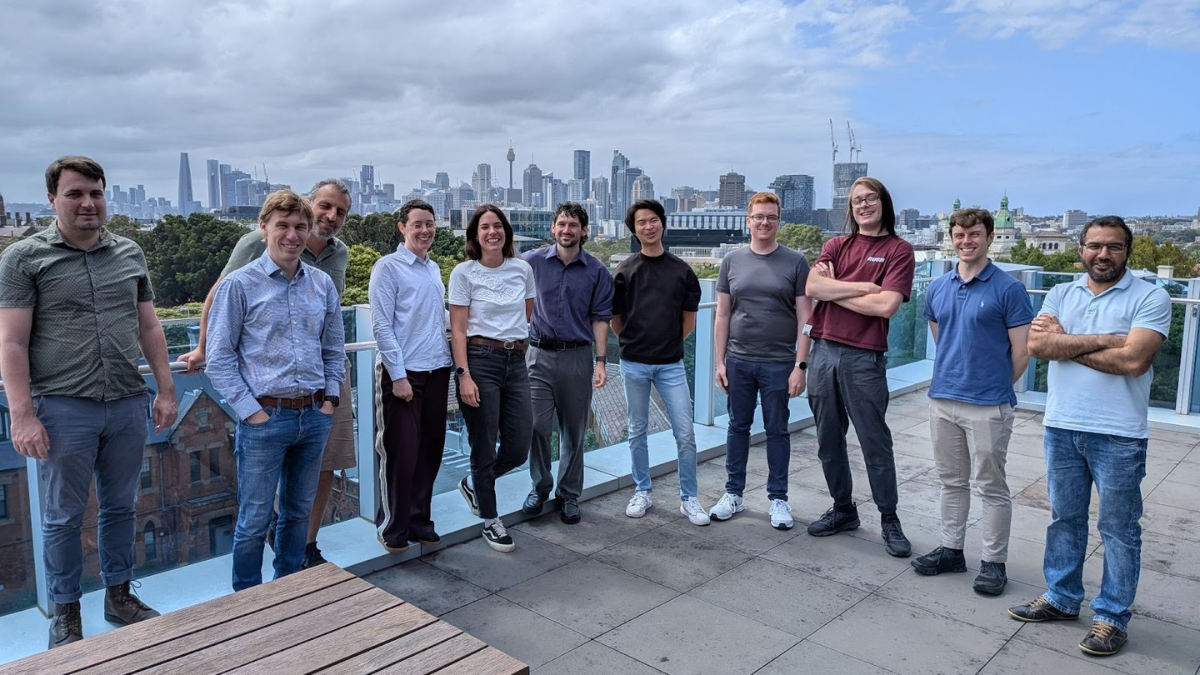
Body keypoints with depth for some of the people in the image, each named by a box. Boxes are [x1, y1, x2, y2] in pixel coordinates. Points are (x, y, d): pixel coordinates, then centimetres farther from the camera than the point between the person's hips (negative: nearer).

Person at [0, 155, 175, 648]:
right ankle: (65, 612, 25)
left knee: (121, 507, 15)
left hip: (128, 405, 4)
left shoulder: (129, 254, 9)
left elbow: (149, 328, 13)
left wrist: (165, 390, 8)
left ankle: (119, 595, 31)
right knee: (64, 516, 9)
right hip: (64, 408, -3)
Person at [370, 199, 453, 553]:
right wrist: (399, 375, -15)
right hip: (403, 373, -6)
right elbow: (382, 326, -11)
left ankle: (419, 521, 26)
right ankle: (392, 528, 17)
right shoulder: (388, 267, -6)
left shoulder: (434, 268, 14)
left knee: (430, 451, 12)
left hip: (437, 371, 7)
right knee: (400, 453, 1)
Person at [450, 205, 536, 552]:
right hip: (480, 360, -4)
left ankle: (474, 484, 34)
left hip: (516, 361, 5)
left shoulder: (523, 269, 7)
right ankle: (490, 521, 23)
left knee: (519, 446, 5)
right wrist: (464, 375, -15)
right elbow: (458, 330, -8)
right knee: (484, 446, 4)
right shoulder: (464, 272, -4)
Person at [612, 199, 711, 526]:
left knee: (685, 433, -1)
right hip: (634, 363, 0)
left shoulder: (681, 270, 2)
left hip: (671, 364, 0)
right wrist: (636, 342, 8)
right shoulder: (624, 272, -1)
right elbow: (615, 320, 6)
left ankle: (689, 498, 13)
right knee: (638, 432, 11)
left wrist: (669, 342, 11)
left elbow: (689, 319, 9)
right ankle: (642, 492, 25)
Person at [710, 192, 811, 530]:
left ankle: (778, 498, 21)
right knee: (738, 426, 11)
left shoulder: (795, 262, -1)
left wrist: (800, 365, -8)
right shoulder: (732, 261, 5)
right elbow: (723, 315, 7)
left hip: (778, 363, -2)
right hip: (738, 361, 2)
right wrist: (720, 361, 3)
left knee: (777, 430, 8)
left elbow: (804, 317, -3)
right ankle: (733, 493, 24)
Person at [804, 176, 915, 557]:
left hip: (863, 358, -4)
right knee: (828, 441, 13)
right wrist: (865, 286, -11)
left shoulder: (899, 250, 0)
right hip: (823, 352, 4)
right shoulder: (836, 246, 11)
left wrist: (835, 290, -5)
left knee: (875, 444, 4)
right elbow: (813, 287, -6)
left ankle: (889, 520, 20)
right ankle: (843, 510, 29)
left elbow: (886, 305, -14)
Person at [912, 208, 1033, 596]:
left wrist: (994, 387, 3)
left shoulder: (1008, 289, -8)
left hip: (988, 406, -5)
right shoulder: (937, 289, 8)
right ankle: (951, 549, 27)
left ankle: (993, 562, 16)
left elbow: (1021, 352, -6)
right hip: (942, 400, 5)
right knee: (951, 481, 15)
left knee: (991, 486, 5)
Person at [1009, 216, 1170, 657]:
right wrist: (1105, 340, -16)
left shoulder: (1150, 298, -6)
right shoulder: (1060, 294, 7)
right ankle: (1061, 598, 30)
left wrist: (1065, 344, -11)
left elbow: (1134, 360, -20)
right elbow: (1037, 345, -9)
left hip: (1118, 435, -4)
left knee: (1118, 528, 7)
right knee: (1064, 518, 16)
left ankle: (1112, 617, 20)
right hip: (1061, 427, 4)